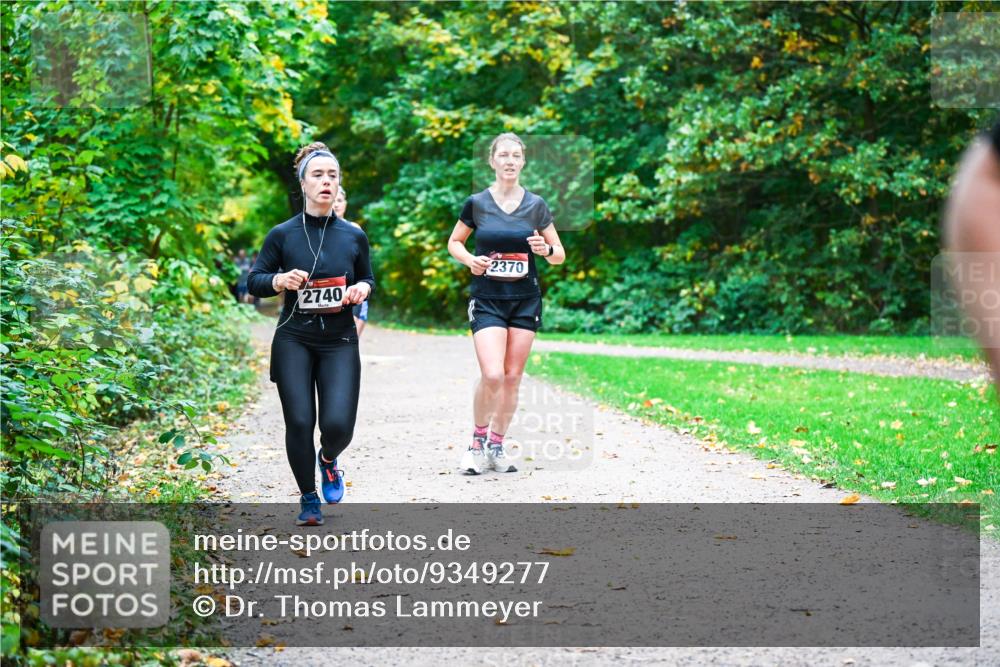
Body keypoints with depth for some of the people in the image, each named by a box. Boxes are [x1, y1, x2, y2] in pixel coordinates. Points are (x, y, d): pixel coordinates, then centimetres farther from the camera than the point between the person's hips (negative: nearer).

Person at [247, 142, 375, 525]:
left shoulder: (353, 236, 4)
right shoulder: (282, 235, -1)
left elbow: (367, 279, 18)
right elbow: (254, 282, 2)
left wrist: (362, 288, -6)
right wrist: (280, 280, -18)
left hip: (340, 343, 1)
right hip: (294, 341, -1)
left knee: (338, 424, -12)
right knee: (299, 422, -7)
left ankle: (328, 459, 26)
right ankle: (309, 501, 13)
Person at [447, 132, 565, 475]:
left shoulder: (536, 205, 1)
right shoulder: (477, 203, -2)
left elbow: (560, 255, 7)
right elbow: (454, 243, 11)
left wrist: (546, 249, -16)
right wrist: (469, 260, -10)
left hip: (525, 300, 2)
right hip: (487, 300, -2)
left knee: (512, 377, 4)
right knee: (492, 375, -16)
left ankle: (496, 446, 18)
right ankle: (477, 440, 5)